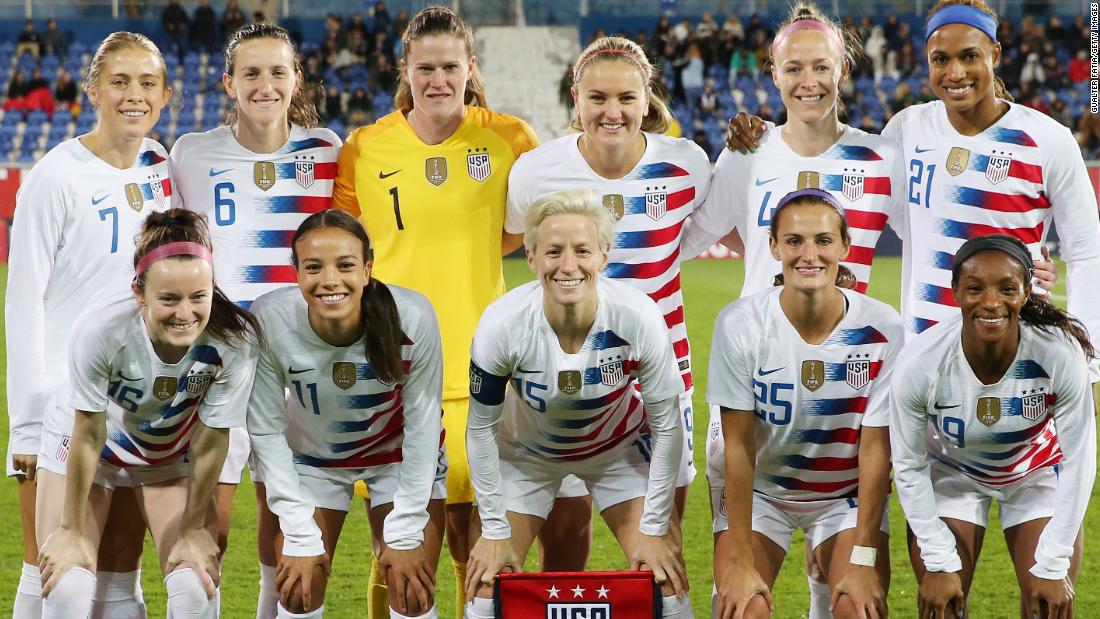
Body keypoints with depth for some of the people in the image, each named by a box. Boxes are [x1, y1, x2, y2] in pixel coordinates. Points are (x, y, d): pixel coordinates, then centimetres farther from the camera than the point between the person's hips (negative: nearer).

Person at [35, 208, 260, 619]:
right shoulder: (100, 329, -37)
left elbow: (210, 442, -19)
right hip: (85, 451, -1)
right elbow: (88, 436, -23)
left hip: (172, 455, 2)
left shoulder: (234, 339, -33)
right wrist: (72, 530, -12)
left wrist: (194, 528, -6)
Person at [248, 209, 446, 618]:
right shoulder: (269, 321, -30)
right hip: (312, 456, 1)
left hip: (401, 453, -1)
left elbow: (422, 423, -19)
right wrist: (301, 537, -17)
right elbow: (266, 430, -18)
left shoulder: (413, 318, -32)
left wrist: (405, 534, -16)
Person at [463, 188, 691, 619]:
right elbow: (481, 429, -16)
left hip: (620, 449, 0)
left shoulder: (639, 319, -32)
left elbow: (667, 426, -17)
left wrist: (655, 530, -13)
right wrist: (495, 531, -11)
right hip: (526, 453, 0)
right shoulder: (501, 325, -31)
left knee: (666, 583, -8)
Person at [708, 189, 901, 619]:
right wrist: (740, 562, -18)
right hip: (758, 488, 0)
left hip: (848, 493, 1)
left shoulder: (883, 330, -17)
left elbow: (876, 447, -14)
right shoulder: (739, 324, -18)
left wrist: (863, 560, -16)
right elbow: (738, 445, -16)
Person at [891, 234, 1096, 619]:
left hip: (1038, 473, 0)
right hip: (951, 473, 0)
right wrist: (939, 565, -14)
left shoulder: (1061, 355, -32)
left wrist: (1052, 567, -17)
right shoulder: (919, 363, -31)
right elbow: (908, 466, -16)